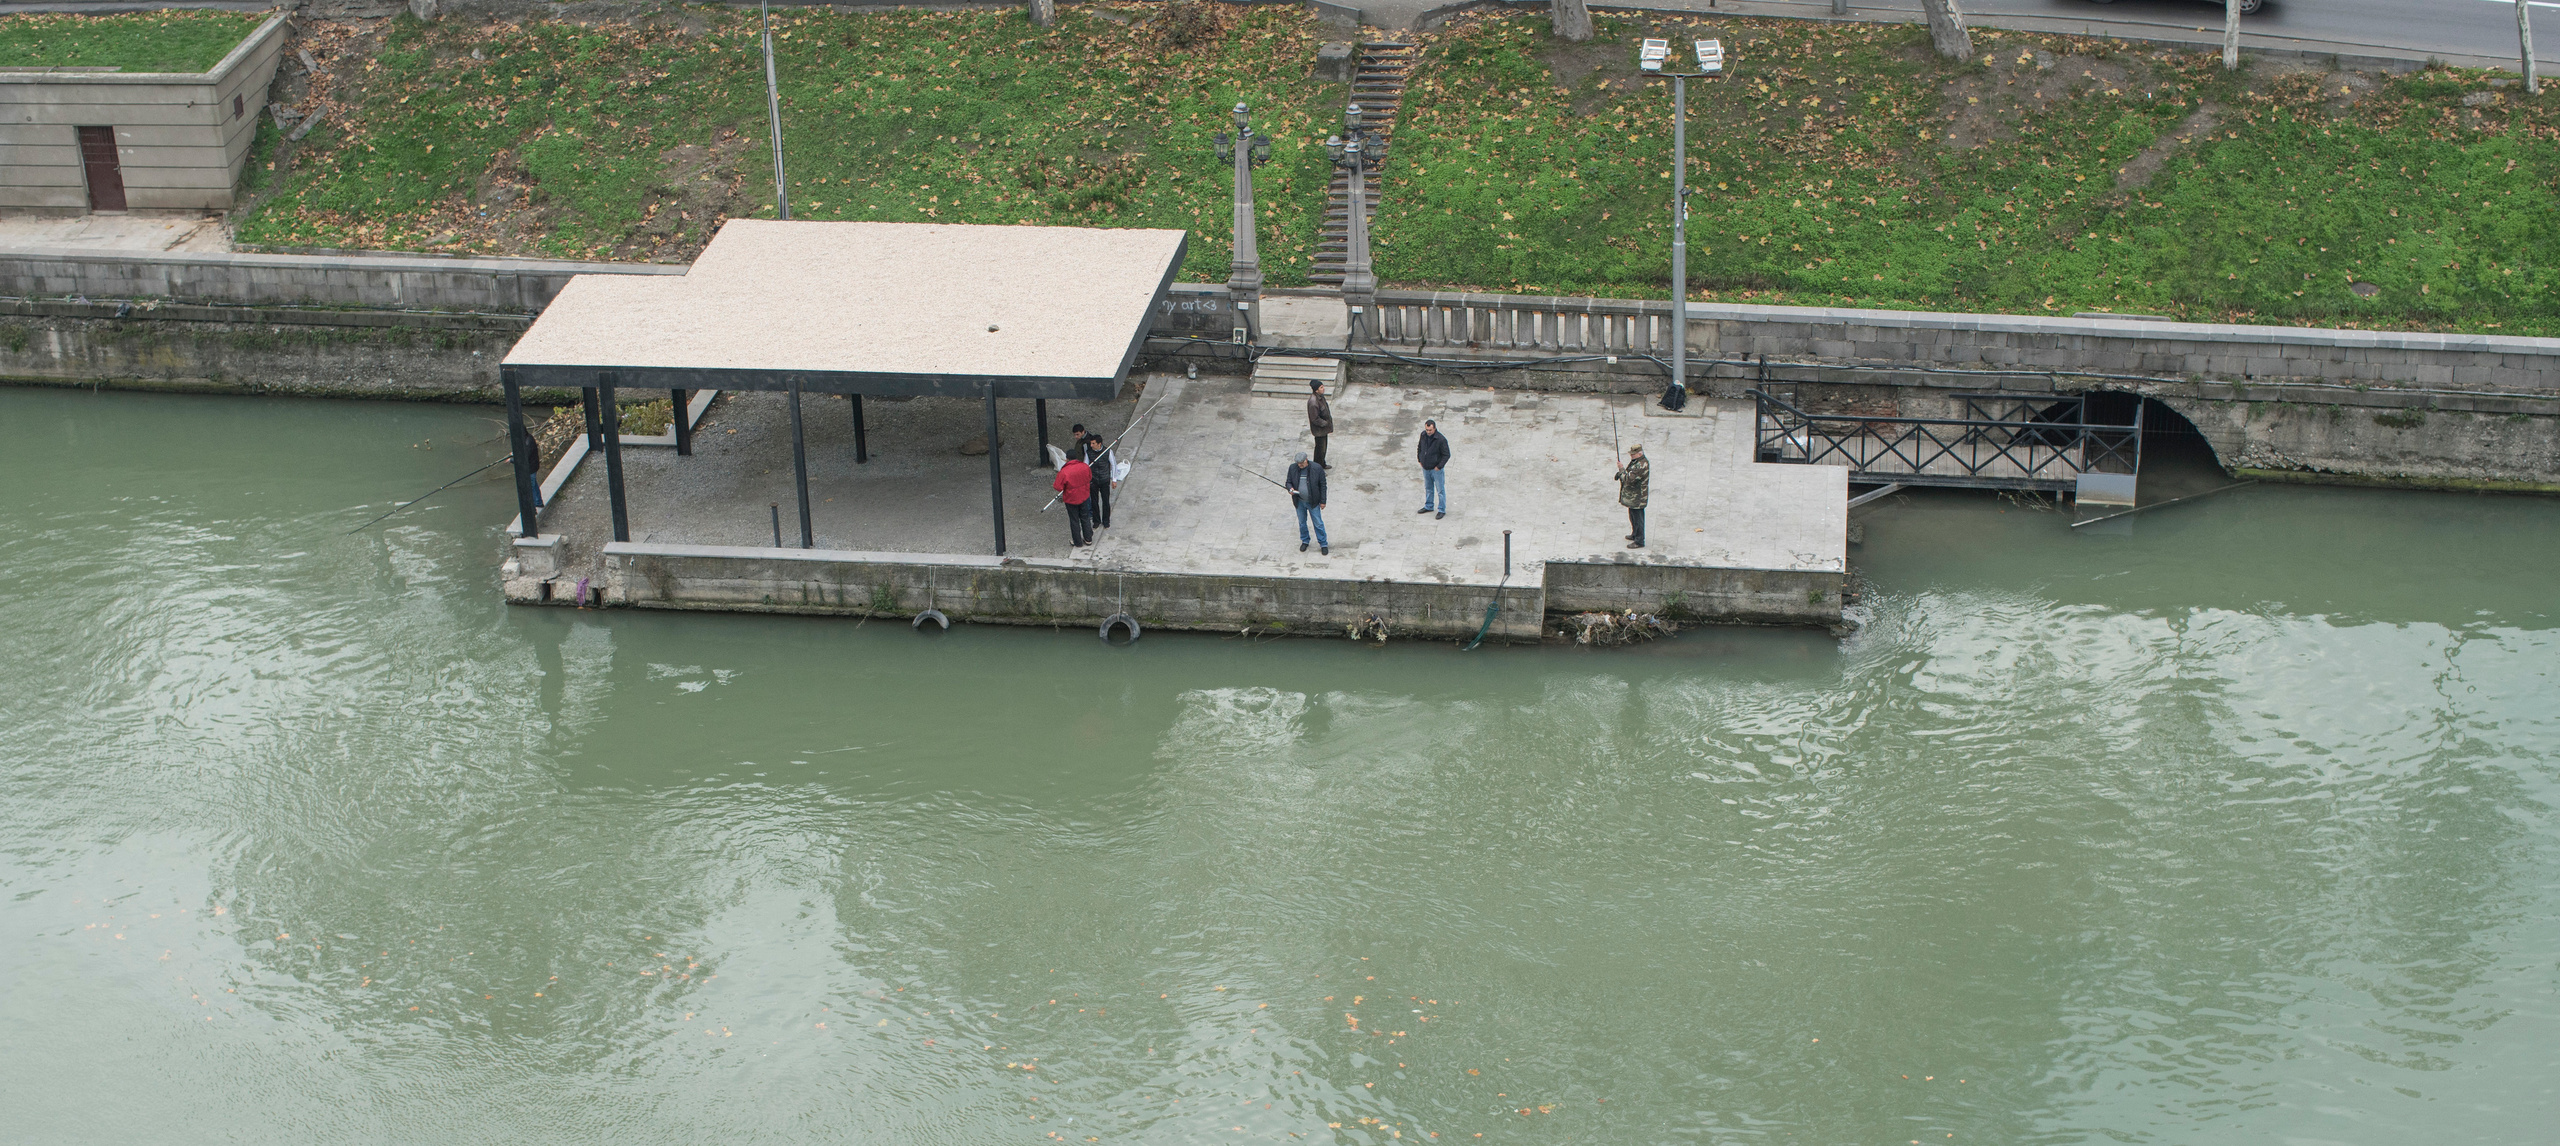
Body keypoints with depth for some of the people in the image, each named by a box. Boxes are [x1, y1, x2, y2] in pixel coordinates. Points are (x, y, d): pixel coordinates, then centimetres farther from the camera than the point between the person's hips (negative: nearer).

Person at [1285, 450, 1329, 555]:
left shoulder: (1317, 468, -15)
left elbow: (1323, 485, -7)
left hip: (1313, 502, -3)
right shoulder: (1293, 468, -7)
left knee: (1318, 523, 5)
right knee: (1302, 522, 18)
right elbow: (1288, 482, 3)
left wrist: (1323, 501, -6)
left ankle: (1323, 544, 19)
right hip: (1299, 501, 3)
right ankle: (1304, 541, 39)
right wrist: (1290, 489, -22)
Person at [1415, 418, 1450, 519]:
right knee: (1428, 489, 22)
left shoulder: (1441, 439, -23)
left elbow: (1446, 455, -16)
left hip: (1436, 469, -6)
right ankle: (1428, 507, 38)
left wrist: (1439, 466, -16)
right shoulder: (1423, 435, -4)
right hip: (1426, 468, 6)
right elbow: (1419, 447, 15)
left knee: (1440, 490, 5)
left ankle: (1442, 510, 16)